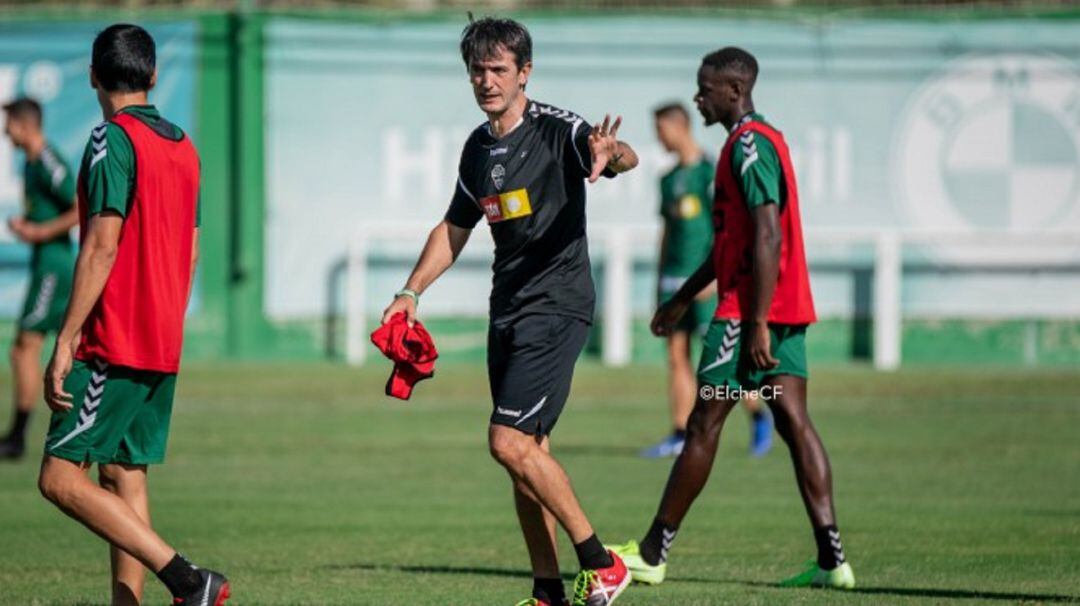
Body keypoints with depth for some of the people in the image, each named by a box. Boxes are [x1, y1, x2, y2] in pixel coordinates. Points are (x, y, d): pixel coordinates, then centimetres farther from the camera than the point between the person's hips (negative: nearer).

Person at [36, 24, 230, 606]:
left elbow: (101, 247, -18)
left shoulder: (114, 139, -12)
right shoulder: (182, 144, 13)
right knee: (124, 477, 10)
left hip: (114, 345, -9)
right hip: (164, 349, 9)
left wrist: (65, 343, -18)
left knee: (61, 478, -9)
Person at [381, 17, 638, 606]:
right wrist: (410, 293, 16)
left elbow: (625, 157, -30)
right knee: (525, 451, 6)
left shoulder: (556, 130, -11)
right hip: (508, 310, 8)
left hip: (557, 306, -8)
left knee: (510, 441, -16)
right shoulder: (478, 148, 12)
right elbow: (454, 229, 24)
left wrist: (611, 154, -53)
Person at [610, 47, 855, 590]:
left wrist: (757, 322, -25)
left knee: (703, 425, -2)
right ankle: (832, 559, -5)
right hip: (787, 309, 10)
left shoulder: (749, 144, -13)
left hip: (750, 310, -10)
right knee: (794, 423, 3)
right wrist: (683, 298, 32)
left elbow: (768, 237, -22)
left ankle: (652, 554, 4)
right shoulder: (762, 140, 19)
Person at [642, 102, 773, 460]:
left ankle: (759, 417, 9)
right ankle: (680, 437, 1)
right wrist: (659, 285, 19)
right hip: (674, 277, 7)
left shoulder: (711, 172, -8)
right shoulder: (669, 179, 15)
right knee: (677, 355, 1)